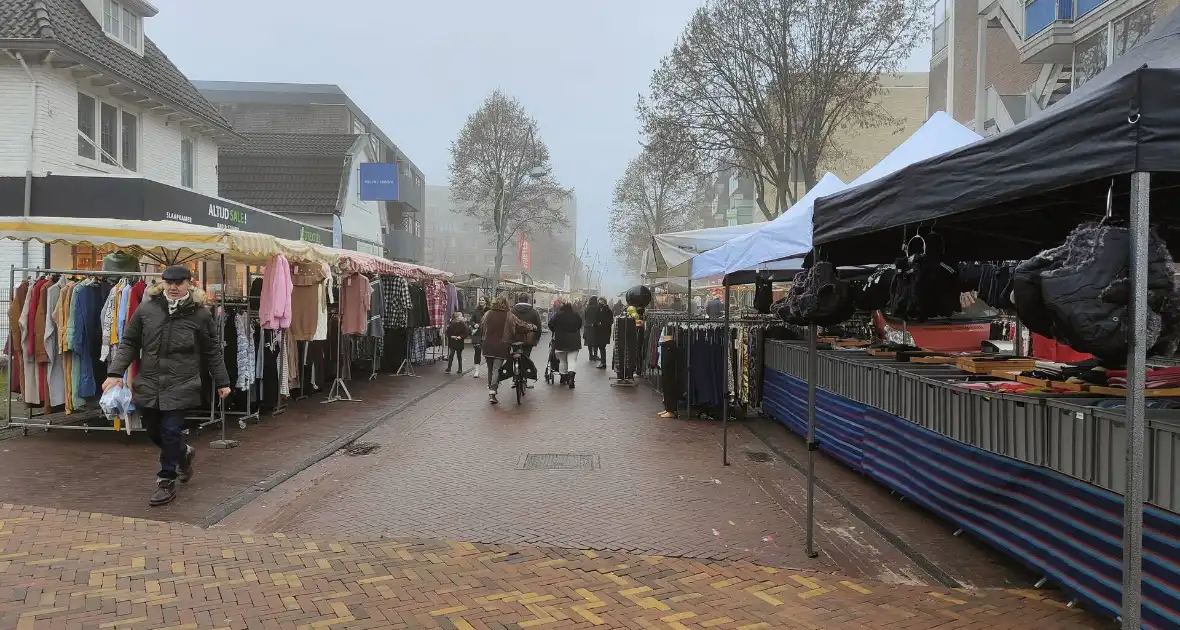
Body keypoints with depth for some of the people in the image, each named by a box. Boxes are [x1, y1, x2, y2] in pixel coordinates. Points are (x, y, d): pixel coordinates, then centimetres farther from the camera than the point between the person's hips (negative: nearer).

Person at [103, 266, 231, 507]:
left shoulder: (200, 313, -4)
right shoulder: (146, 309, 1)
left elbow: (212, 351, 4)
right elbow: (129, 343, 8)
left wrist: (222, 382, 7)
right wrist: (115, 373, -2)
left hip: (180, 386, -3)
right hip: (148, 384, 4)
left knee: (171, 431, -5)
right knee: (153, 430, 13)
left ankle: (167, 481, 11)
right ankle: (184, 453, 42)